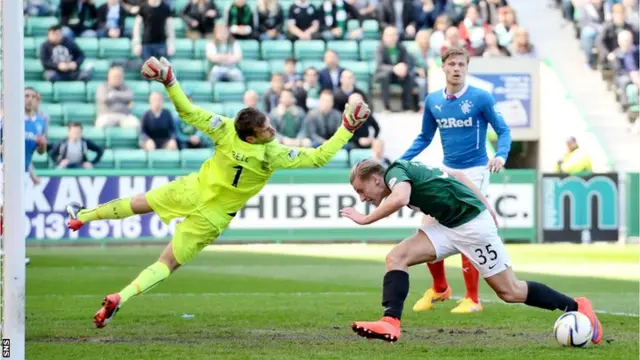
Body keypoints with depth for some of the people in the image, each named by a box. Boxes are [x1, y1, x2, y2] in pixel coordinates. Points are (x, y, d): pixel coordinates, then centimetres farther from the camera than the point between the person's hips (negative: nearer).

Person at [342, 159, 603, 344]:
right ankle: (390, 324, -15)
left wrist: (365, 220, -22)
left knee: (510, 292, -1)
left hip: (471, 223, -10)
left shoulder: (395, 172, -13)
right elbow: (456, 174, 17)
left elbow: (399, 199, -36)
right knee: (396, 258, -6)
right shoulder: (408, 170, 14)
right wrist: (486, 208, 18)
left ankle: (577, 308, 12)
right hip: (449, 226, 10)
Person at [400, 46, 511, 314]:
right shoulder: (433, 101, 4)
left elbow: (503, 131, -4)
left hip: (474, 172, -5)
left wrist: (501, 155, -23)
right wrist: (400, 162, 5)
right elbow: (424, 138, 16)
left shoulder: (480, 98, -9)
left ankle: (472, 299, 4)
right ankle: (439, 288, 24)